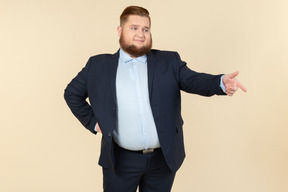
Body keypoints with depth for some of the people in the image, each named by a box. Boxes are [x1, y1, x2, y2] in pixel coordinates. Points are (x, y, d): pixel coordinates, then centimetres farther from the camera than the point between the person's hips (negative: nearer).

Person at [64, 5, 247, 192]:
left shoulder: (169, 61, 4)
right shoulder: (98, 65, 3)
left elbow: (193, 80, -9)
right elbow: (72, 93, 12)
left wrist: (222, 82, -30)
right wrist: (92, 122, 2)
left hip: (164, 158, 2)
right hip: (120, 161, -1)